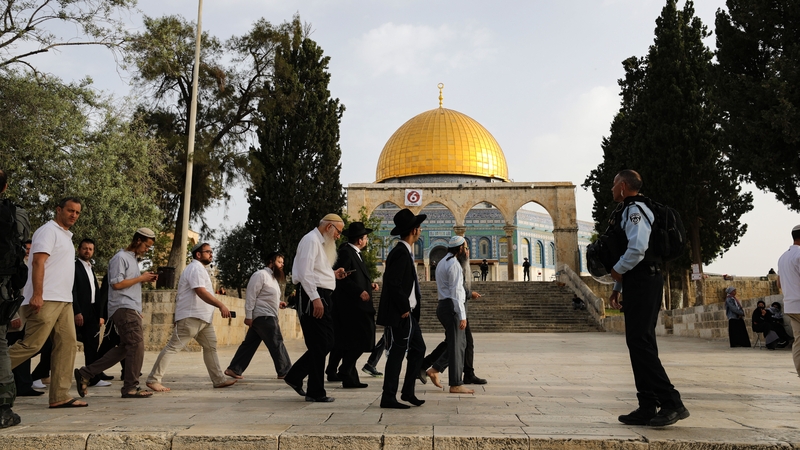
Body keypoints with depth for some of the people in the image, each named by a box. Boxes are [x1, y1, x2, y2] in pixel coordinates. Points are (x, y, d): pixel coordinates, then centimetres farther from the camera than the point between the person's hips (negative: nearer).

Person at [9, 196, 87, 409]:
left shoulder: (66, 235, 21)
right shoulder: (49, 230, -5)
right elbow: (38, 263, -15)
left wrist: (66, 297, 18)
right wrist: (37, 295, -23)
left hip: (63, 300, 9)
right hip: (46, 299, -9)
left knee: (67, 345, 1)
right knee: (31, 344, -11)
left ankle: (60, 396, 1)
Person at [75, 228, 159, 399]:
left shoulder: (134, 259, 22)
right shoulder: (121, 258, -8)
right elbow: (117, 284, -16)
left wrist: (145, 280, 9)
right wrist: (141, 278, -10)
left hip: (132, 309, 10)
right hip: (124, 308, -10)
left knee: (125, 348, 11)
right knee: (136, 345, -10)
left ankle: (86, 373, 17)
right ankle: (130, 387, -3)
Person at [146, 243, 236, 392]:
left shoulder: (199, 269, 21)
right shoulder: (196, 268, -12)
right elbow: (201, 292, -25)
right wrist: (221, 305, -31)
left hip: (203, 318, 11)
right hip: (191, 317, -11)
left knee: (210, 347, 10)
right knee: (173, 347, -7)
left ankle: (219, 379, 14)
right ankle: (153, 380, -1)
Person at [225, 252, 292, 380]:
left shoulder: (273, 278, 19)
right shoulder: (261, 275, -12)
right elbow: (251, 296, -16)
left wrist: (278, 303, 9)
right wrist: (248, 316, -20)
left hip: (267, 317, 10)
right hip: (263, 316, -10)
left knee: (249, 344, 11)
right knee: (276, 344, -6)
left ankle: (233, 369, 16)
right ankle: (285, 372, 1)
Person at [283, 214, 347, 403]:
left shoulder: (321, 242, 21)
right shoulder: (311, 240, -11)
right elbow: (305, 272, -20)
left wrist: (333, 274, 12)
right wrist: (315, 298, -24)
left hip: (321, 296, 10)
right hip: (313, 297, -10)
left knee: (326, 343, 13)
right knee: (319, 345, -3)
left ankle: (295, 376, 23)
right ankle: (316, 392, 9)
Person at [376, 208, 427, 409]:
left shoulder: (406, 252, 14)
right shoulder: (400, 253, -17)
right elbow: (393, 284, -24)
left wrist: (410, 308, 11)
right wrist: (404, 309, -17)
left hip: (409, 313, 10)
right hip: (399, 315, -10)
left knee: (418, 349, 14)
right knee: (397, 353, -2)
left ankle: (408, 391, 24)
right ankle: (388, 398, 9)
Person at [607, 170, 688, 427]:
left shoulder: (634, 210, -11)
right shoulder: (625, 211, 21)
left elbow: (637, 249, -24)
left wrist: (617, 270, -8)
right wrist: (617, 287, 23)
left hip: (643, 282, -10)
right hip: (636, 283, 10)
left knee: (640, 342, -11)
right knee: (638, 342, 9)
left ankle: (672, 403, -6)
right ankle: (648, 408, 14)